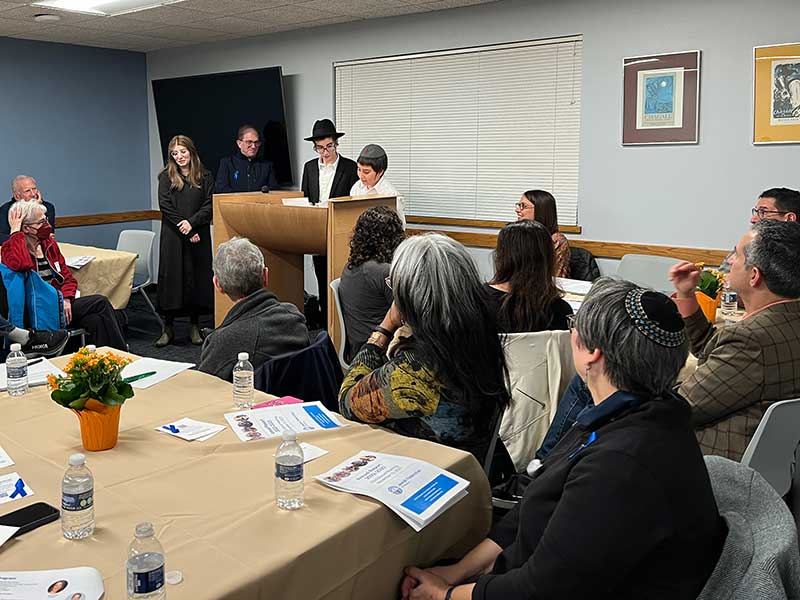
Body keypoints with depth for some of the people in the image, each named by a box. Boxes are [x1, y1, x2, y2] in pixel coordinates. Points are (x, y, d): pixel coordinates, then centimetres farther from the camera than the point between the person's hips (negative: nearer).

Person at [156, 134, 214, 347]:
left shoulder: (204, 177, 7)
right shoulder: (166, 176, 6)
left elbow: (209, 205, 0)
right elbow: (165, 206, -3)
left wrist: (192, 222, -16)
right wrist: (185, 232, -11)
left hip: (198, 236, 1)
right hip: (173, 236, -1)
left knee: (197, 277, 3)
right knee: (171, 277, 1)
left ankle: (195, 326, 13)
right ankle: (168, 328, 7)